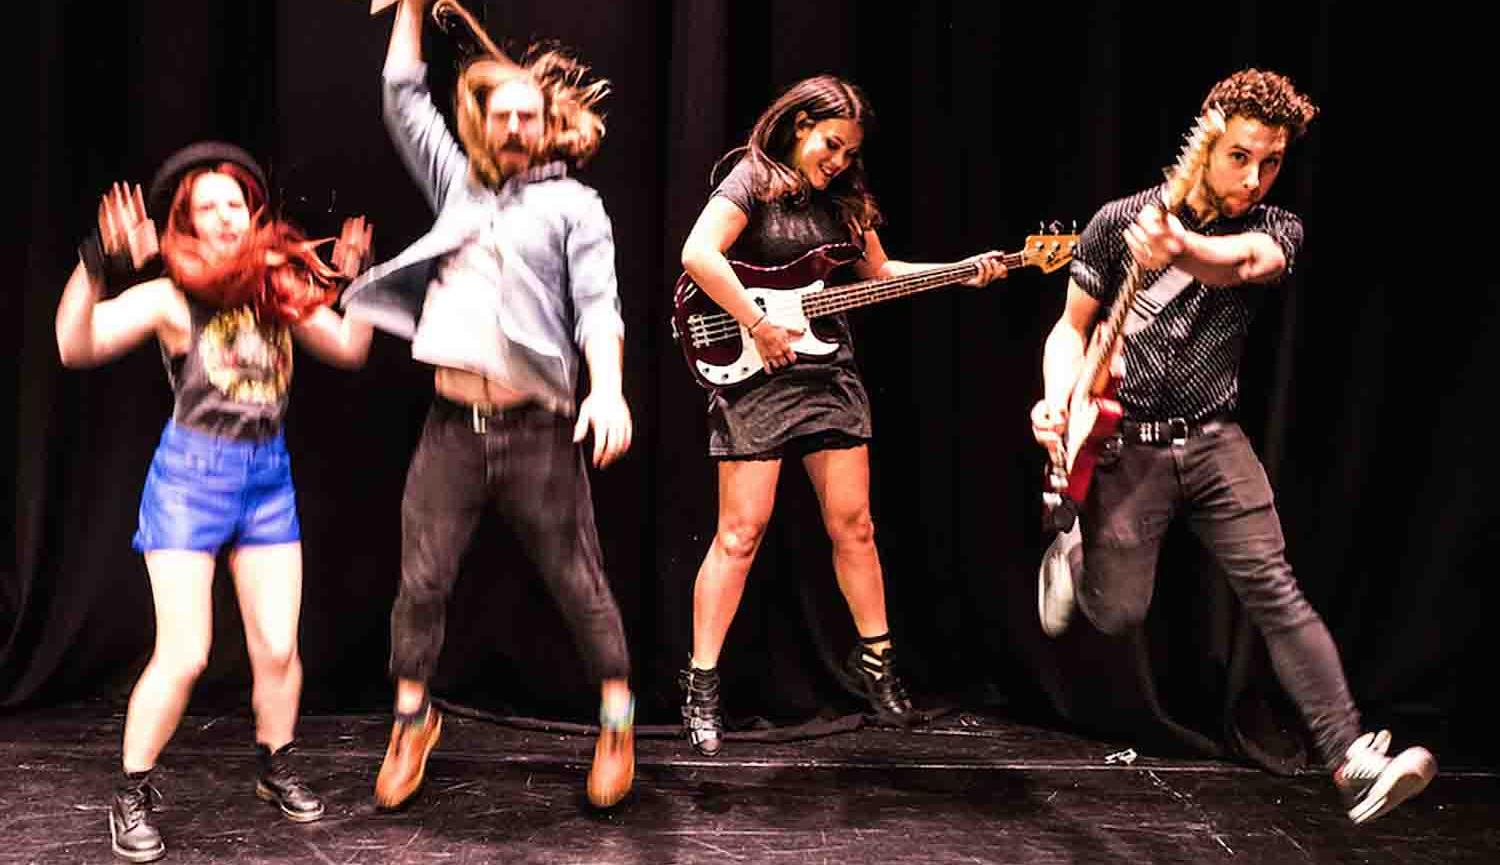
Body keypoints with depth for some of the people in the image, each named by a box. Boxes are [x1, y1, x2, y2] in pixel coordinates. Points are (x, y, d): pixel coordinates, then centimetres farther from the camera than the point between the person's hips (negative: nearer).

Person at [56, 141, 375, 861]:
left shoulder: (281, 289, 1)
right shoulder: (171, 298, -11)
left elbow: (350, 350, 10)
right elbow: (76, 346, -22)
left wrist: (355, 284, -3)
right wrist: (97, 268, -34)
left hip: (267, 477, 4)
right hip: (190, 476, -4)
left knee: (278, 647, 4)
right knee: (184, 655, -8)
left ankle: (276, 769, 28)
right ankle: (131, 794, 11)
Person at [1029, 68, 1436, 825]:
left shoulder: (1276, 230, -1)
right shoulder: (1118, 221, -2)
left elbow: (1242, 262, -27)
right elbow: (1072, 327, 5)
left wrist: (1179, 249, -51)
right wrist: (1059, 401, -16)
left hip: (1213, 440, 1)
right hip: (1124, 444, -1)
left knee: (1274, 591, -12)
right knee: (1116, 613, -5)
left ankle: (1353, 760, -13)